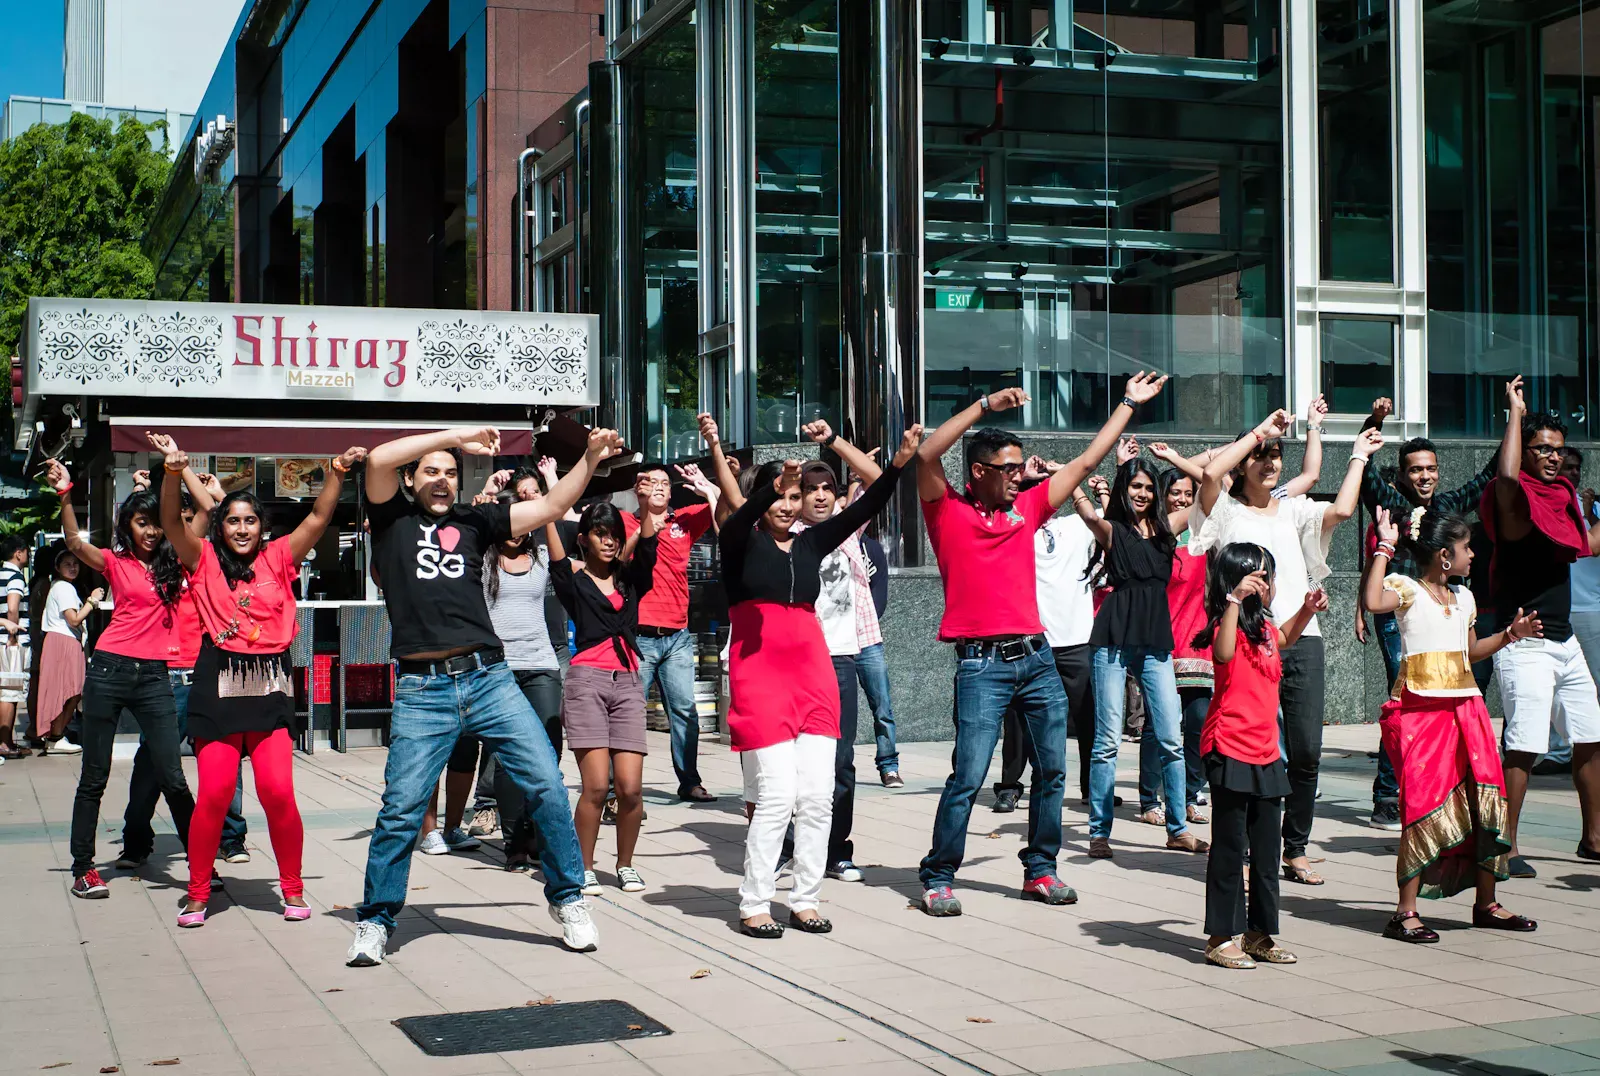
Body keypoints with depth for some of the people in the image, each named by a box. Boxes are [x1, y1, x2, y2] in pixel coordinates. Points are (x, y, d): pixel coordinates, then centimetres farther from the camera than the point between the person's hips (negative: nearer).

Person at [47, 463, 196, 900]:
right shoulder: (116, 563, 5)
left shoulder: (172, 565, 10)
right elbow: (75, 542, -14)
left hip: (154, 676, 1)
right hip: (110, 670, -1)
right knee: (94, 776, 6)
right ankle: (83, 867, 13)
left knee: (172, 778, 0)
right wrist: (65, 494, -27)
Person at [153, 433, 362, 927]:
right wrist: (174, 470, -21)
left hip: (270, 687, 1)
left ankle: (292, 890, 10)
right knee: (214, 794, -3)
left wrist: (337, 472, -9)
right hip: (218, 686, -1)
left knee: (278, 792, -6)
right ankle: (197, 895, 11)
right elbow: (172, 522, -6)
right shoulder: (205, 561, 7)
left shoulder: (278, 558, 10)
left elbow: (319, 517, 4)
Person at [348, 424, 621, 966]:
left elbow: (552, 506, 14)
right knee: (401, 809, -2)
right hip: (421, 691, -2)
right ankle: (375, 921, 15)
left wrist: (590, 458, 2)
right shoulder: (392, 517, 11)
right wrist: (457, 435, -6)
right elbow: (377, 459, -6)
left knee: (547, 786, -4)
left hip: (488, 678, 2)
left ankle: (568, 900, 10)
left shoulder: (473, 520, 17)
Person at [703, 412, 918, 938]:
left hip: (813, 673, 5)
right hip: (759, 674, -5)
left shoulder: (811, 543, 13)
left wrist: (898, 464, -9)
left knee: (818, 796, 2)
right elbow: (742, 512, -20)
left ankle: (804, 900, 13)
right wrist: (774, 486, -40)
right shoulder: (741, 541, 2)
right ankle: (753, 906, 0)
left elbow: (862, 510, 4)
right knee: (776, 796, -10)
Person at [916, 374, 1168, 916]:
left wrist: (1128, 404, 21)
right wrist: (986, 405, -18)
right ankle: (938, 877, 3)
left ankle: (1040, 870, 21)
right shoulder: (949, 512, 0)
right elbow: (925, 456, -17)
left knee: (1052, 770, 9)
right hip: (982, 663, -6)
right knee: (967, 776, -8)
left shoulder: (1027, 509, 13)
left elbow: (1087, 461, 19)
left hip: (1037, 657, 6)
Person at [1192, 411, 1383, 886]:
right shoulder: (1226, 510, 6)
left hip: (1301, 638, 4)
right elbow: (1210, 472, -15)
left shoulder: (1293, 510, 18)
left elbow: (1342, 510, 1)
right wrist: (1260, 430, -6)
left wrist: (1359, 457, 11)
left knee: (1306, 751, 2)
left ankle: (1296, 850, 14)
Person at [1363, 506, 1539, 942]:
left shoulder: (1463, 596, 17)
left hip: (1464, 707, 7)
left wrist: (1510, 634, 17)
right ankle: (1405, 912, -3)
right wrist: (1384, 547, -22)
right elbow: (1372, 601, -30)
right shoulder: (1406, 588, -6)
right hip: (1418, 708, -7)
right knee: (1426, 807, -10)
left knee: (1485, 804, 6)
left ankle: (1486, 903, 20)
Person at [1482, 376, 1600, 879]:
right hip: (1525, 645, -9)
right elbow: (1506, 476, -35)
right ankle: (1505, 846, -7)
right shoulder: (1515, 501, -12)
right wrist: (1516, 410, -24)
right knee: (1525, 746, -13)